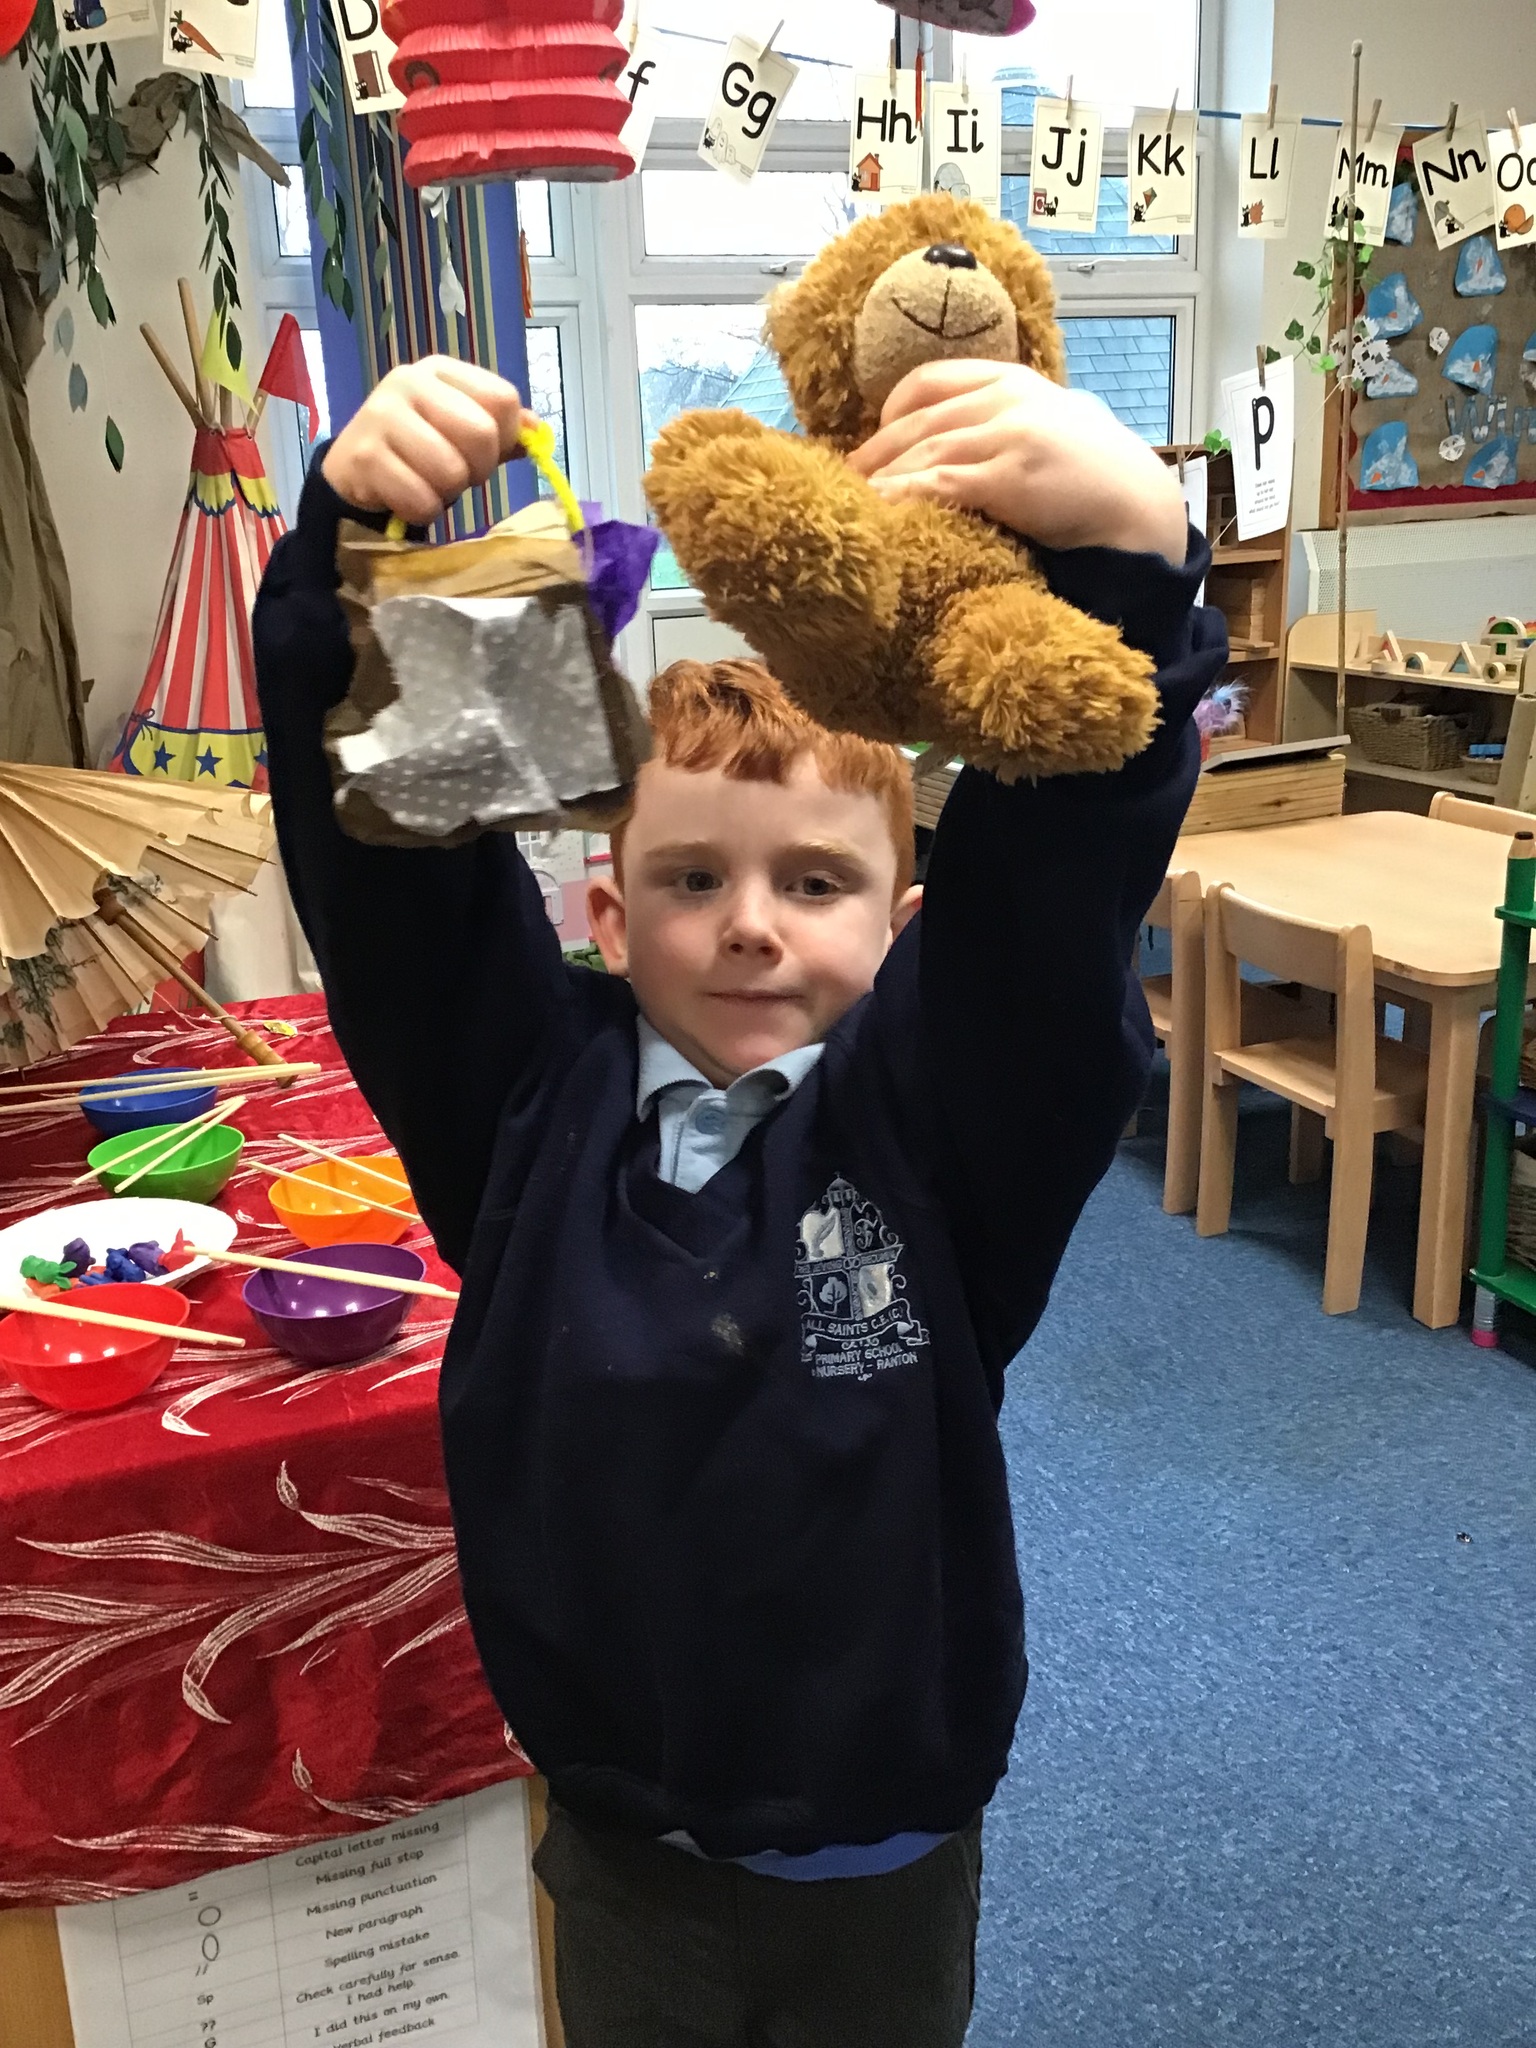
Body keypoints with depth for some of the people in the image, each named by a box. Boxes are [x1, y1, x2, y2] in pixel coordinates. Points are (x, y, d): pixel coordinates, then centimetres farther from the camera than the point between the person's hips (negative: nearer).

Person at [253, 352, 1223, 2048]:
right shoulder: (532, 1098, -13)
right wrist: (354, 526, -33)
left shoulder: (946, 1108, -17)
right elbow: (383, 837, -19)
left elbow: (1057, 860, -31)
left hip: (887, 1861, -1)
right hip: (619, 1844, 1)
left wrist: (1127, 546, -46)